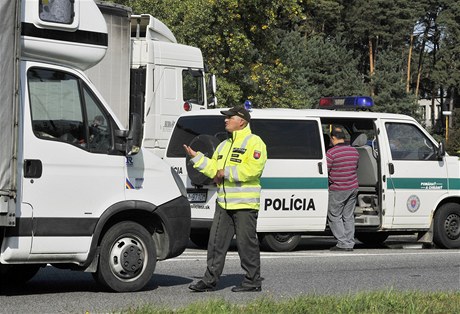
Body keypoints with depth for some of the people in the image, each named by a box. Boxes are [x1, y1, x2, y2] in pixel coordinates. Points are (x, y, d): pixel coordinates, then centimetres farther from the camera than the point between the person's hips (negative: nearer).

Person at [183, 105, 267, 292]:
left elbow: (252, 169, -19)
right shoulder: (224, 145, 21)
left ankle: (253, 281, 7)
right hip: (224, 203, 8)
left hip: (245, 204, -8)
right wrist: (196, 157, 11)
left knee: (247, 243, -2)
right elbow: (214, 168, 20)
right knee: (216, 242, 5)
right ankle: (210, 280, 9)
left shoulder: (254, 142, -6)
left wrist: (227, 173, -16)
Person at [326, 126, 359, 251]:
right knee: (348, 217, 12)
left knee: (334, 217, 4)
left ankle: (343, 243, -1)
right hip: (353, 188, 7)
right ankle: (350, 244, 12)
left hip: (337, 190, -6)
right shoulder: (354, 151, 6)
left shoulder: (331, 153, -15)